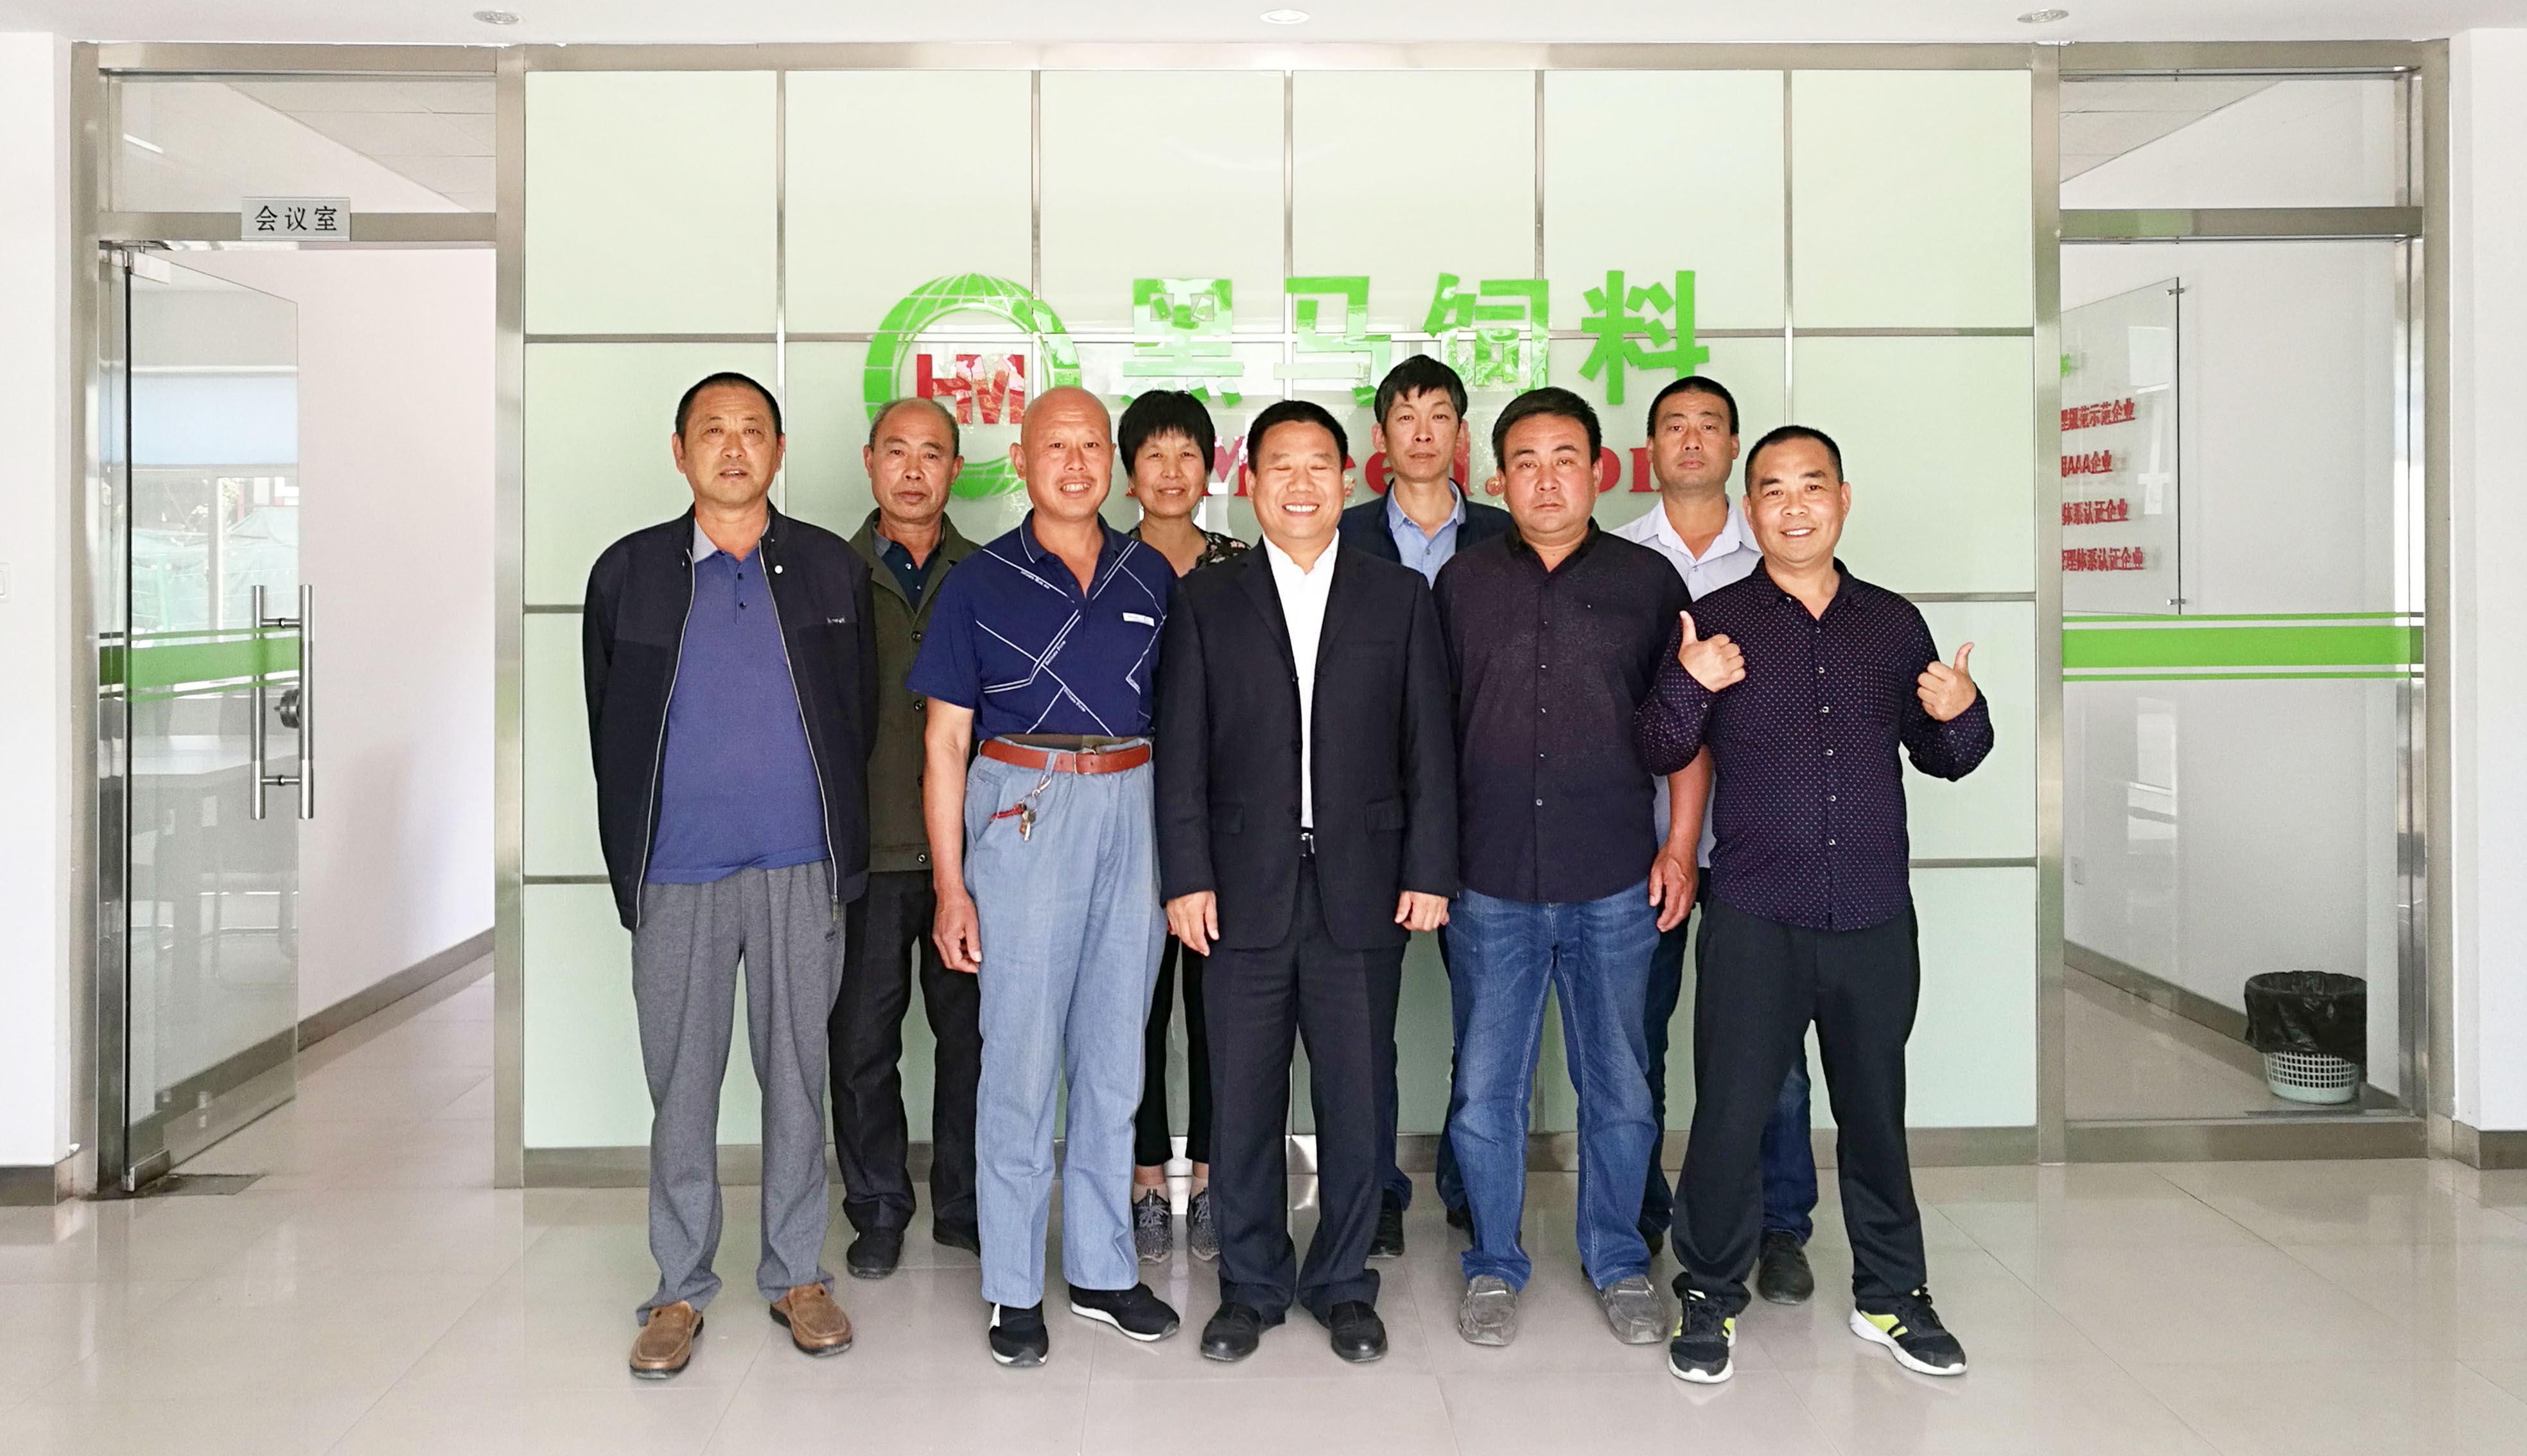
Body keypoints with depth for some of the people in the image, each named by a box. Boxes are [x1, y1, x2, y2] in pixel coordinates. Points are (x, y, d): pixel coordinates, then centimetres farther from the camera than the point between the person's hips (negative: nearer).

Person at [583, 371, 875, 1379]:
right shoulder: (628, 574, 5)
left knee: (798, 1076, 8)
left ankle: (797, 1273, 22)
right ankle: (681, 1287, 20)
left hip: (802, 868, 0)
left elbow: (860, 717, 8)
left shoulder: (832, 569, 6)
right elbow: (607, 729, 8)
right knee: (681, 1082, 6)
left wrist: (844, 853, 5)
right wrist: (627, 867, 6)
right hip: (677, 872, 0)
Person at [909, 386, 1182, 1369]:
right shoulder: (979, 584, 1)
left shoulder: (1153, 578, 10)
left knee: (1115, 1055, 10)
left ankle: (1102, 1269, 23)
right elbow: (945, 743, 0)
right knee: (1021, 1057, -1)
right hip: (1023, 816, -3)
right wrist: (950, 887, -5)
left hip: (1134, 816, 3)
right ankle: (1013, 1289, 13)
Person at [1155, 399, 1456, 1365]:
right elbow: (1181, 752, 3)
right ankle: (1251, 1285, 23)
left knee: (1357, 1096, 7)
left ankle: (1343, 1282, 24)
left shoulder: (1400, 597, 7)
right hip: (1246, 889, 0)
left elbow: (1429, 748, 4)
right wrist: (1186, 877, -4)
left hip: (1363, 888, 0)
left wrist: (1429, 872, -2)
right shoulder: (1207, 601, 6)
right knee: (1244, 1098, 7)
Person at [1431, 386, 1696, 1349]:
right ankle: (1494, 1264, 24)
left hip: (1614, 884, 0)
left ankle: (1619, 1260, 28)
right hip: (1491, 882, 1)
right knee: (1485, 1087, 6)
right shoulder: (1462, 582, 6)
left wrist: (1681, 845, 0)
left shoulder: (1648, 580, 4)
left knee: (1619, 1086, 10)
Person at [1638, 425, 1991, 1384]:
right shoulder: (1715, 622, 2)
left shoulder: (1894, 623, 9)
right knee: (1729, 1113, 1)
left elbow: (1943, 760, 14)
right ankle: (1710, 1296, 19)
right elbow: (1662, 753, -2)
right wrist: (1687, 686, -21)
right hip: (1755, 917, -2)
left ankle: (1890, 1295, 31)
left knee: (1875, 1110, 13)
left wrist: (1961, 716, -8)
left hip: (1875, 917, 3)